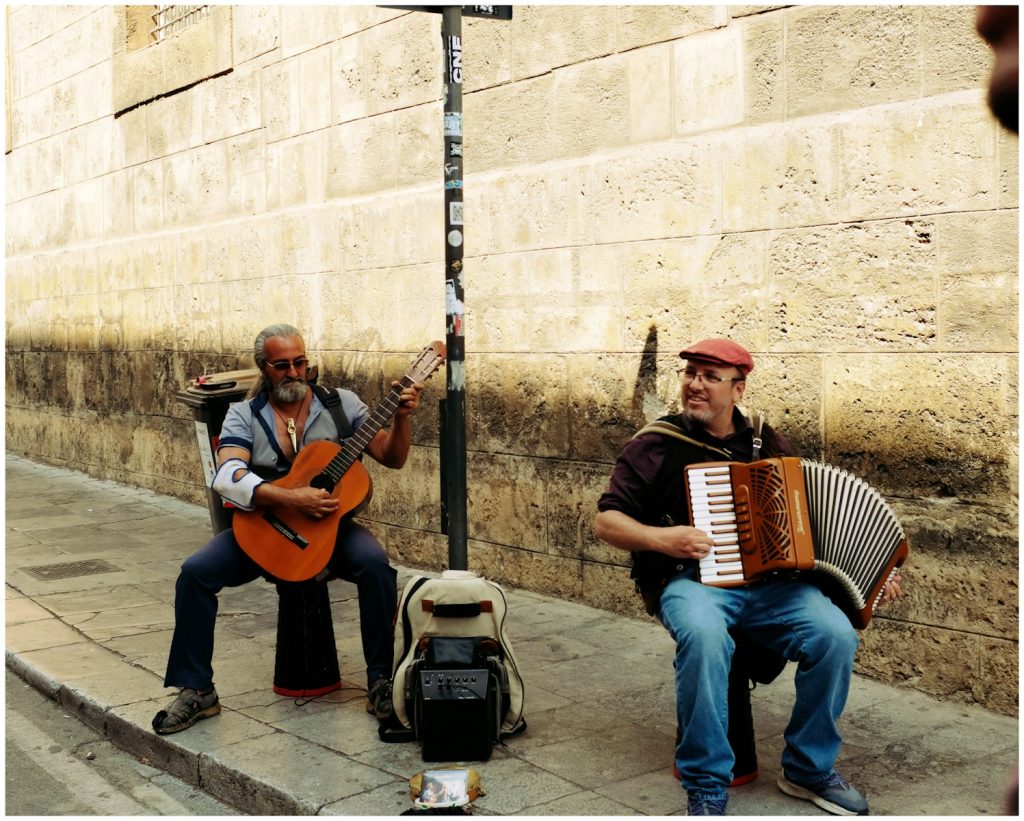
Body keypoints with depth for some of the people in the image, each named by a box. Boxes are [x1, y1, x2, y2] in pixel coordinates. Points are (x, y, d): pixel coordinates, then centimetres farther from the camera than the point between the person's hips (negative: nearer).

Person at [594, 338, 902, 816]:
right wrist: (660, 538, -14)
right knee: (704, 636, -37)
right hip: (692, 579, -3)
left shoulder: (769, 445, 16)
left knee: (836, 635, -24)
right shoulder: (656, 446, 5)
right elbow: (607, 522, 4)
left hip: (773, 581, 4)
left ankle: (809, 769, -1)